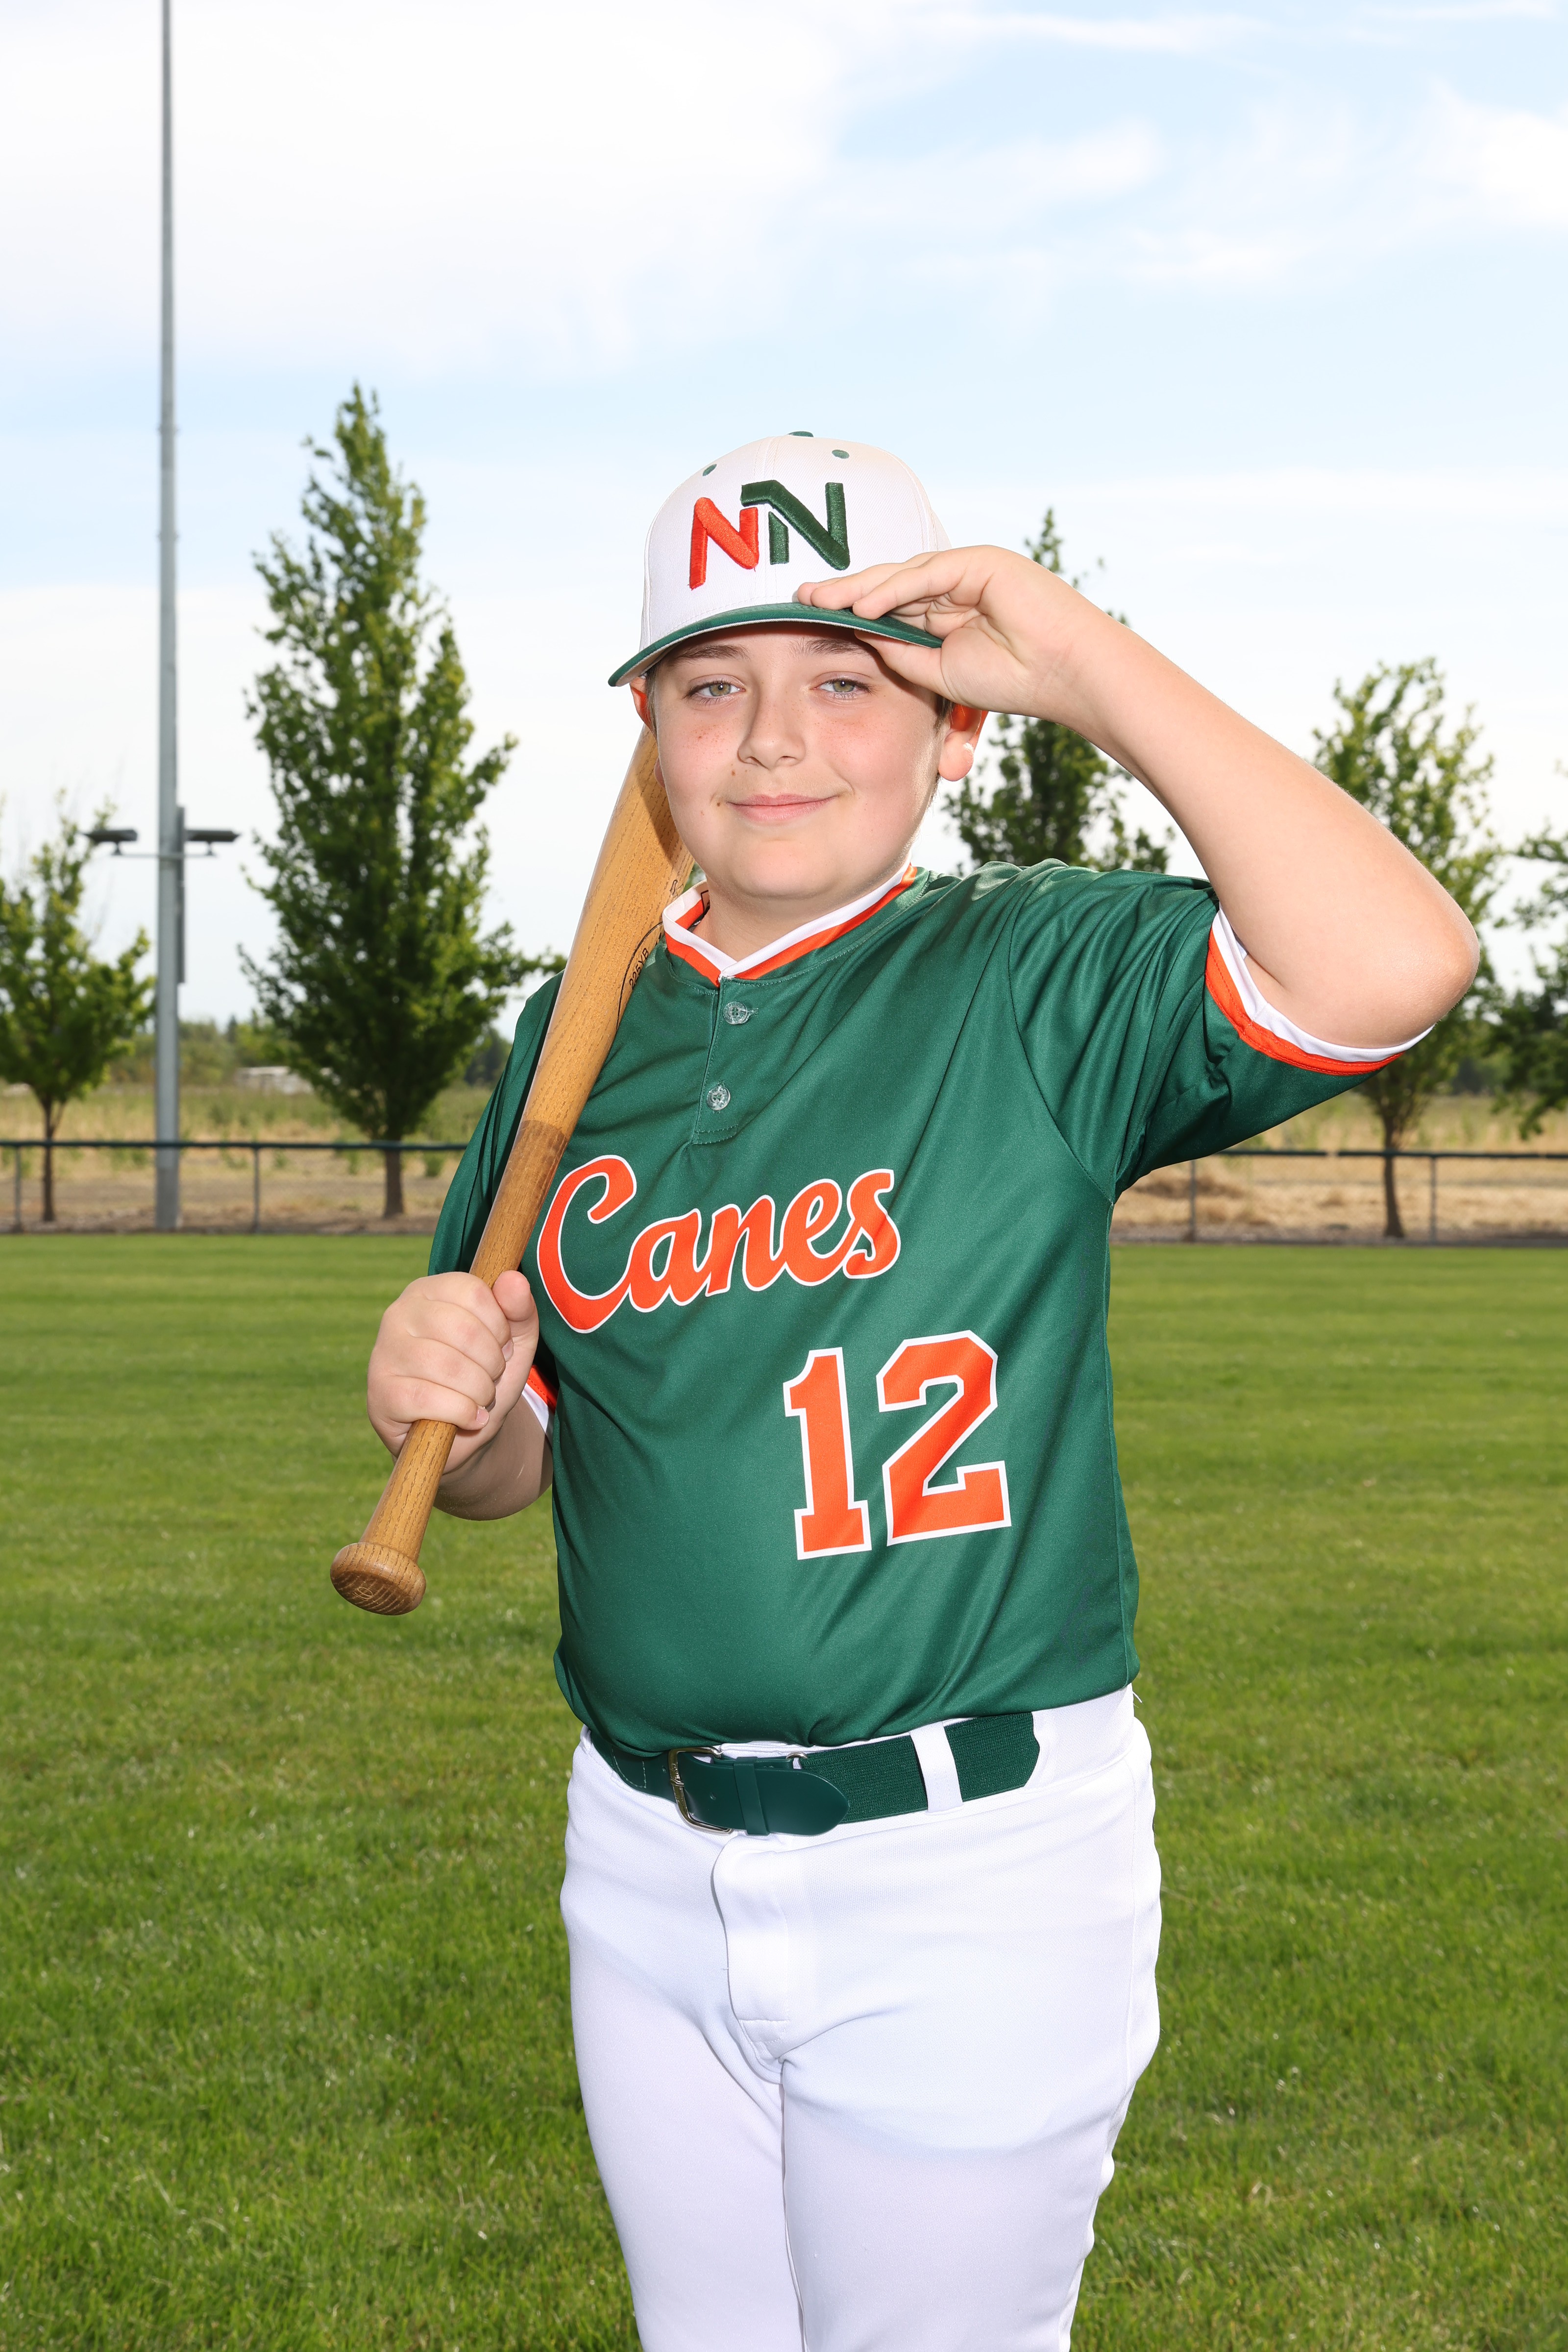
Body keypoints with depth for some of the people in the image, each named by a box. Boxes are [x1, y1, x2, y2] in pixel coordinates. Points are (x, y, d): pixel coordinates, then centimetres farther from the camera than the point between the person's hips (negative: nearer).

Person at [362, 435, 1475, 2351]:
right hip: (646, 1859, 5)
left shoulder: (1041, 977, -9)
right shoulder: (586, 1030, 7)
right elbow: (509, 1465, 13)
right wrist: (440, 1395, -11)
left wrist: (1093, 667, -23)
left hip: (969, 1876, -5)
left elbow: (1395, 970, -29)